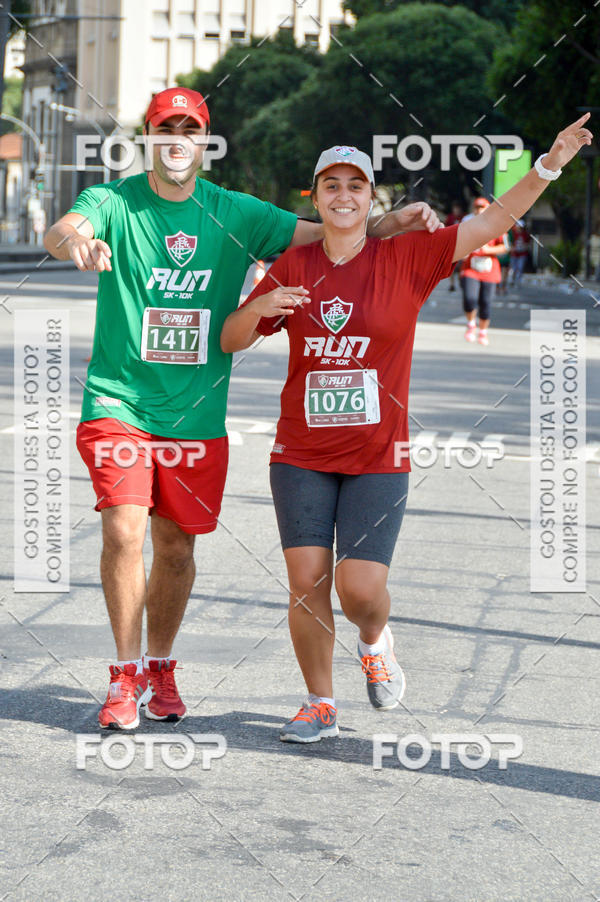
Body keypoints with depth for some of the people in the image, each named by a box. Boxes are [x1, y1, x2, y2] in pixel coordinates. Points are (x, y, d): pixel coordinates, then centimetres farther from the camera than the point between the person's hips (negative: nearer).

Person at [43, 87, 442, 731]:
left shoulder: (235, 214, 3)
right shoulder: (115, 202, -4)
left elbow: (325, 236, 4)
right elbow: (60, 234, -24)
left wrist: (388, 225, -13)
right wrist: (76, 241, -48)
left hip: (195, 412, 3)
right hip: (118, 403, -2)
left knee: (175, 546, 10)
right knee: (124, 531, -15)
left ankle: (159, 667, 31)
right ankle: (126, 673, 1)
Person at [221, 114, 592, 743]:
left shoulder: (405, 259, -3)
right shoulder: (293, 266, 3)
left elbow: (492, 222, -9)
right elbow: (231, 340, 8)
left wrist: (549, 165, -21)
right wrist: (261, 306, -14)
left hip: (378, 459, -1)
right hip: (301, 455, 2)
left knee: (362, 589, -10)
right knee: (307, 583, -2)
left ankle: (374, 641, 27)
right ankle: (320, 703, 18)